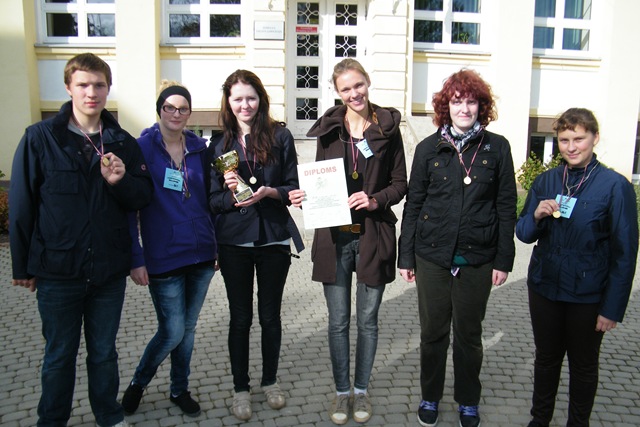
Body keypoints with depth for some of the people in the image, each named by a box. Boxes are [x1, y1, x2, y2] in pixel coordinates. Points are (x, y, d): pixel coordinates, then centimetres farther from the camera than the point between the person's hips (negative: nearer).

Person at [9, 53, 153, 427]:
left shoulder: (123, 143, 3)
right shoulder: (40, 138, -5)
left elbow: (144, 198, 4)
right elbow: (21, 206, -2)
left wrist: (121, 181, -17)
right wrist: (23, 266, 0)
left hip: (109, 269, 2)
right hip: (58, 270, -2)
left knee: (104, 352, 17)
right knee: (59, 355, 14)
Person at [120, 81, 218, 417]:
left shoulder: (199, 148, 6)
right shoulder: (142, 148, -6)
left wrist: (216, 244, 10)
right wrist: (136, 258, -12)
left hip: (201, 254, 4)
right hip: (163, 257, -4)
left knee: (188, 327, 14)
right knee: (172, 331, 0)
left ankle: (179, 389, 35)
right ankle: (138, 382, 29)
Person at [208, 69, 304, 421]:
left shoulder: (280, 136, -1)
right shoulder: (220, 143, 3)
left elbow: (294, 188, -1)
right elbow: (212, 198, 2)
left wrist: (268, 191, -19)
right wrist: (233, 195, -19)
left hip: (273, 238, 0)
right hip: (234, 241, 1)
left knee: (270, 314, 12)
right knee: (240, 317, 9)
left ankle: (270, 381, 33)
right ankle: (240, 388, 27)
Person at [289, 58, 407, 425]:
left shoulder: (388, 128, 0)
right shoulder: (329, 128, 4)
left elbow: (400, 184, 2)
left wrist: (376, 200, -16)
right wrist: (305, 196, -10)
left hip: (374, 236, -1)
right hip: (334, 236, 1)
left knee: (368, 320, 12)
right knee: (338, 321, 10)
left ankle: (361, 389, 32)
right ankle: (342, 391, 29)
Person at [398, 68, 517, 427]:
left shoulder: (497, 148, 0)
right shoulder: (429, 148, 1)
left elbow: (506, 206, 2)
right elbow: (413, 204, 4)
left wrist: (504, 259, -1)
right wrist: (406, 256, 3)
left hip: (477, 259, 0)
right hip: (432, 256, 1)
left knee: (469, 333, 13)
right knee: (433, 331, 12)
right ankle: (430, 397, 33)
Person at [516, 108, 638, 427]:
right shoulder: (545, 181, 1)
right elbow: (524, 234, 5)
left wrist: (612, 307, -9)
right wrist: (537, 215, -17)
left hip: (587, 296, -3)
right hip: (544, 288, 3)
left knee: (583, 366, 15)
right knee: (546, 358, 18)